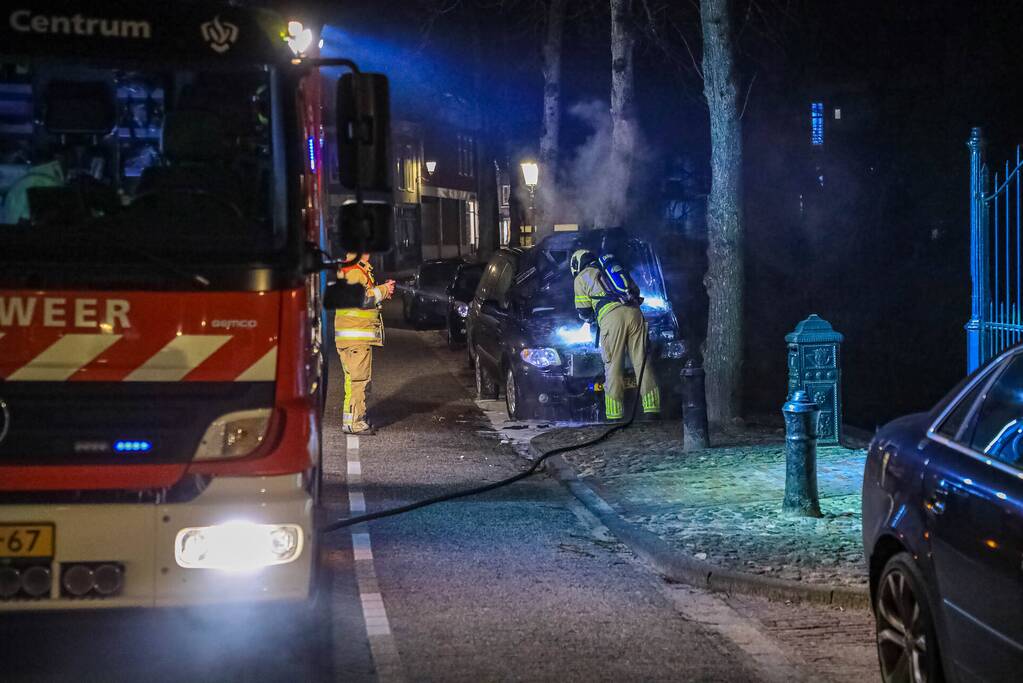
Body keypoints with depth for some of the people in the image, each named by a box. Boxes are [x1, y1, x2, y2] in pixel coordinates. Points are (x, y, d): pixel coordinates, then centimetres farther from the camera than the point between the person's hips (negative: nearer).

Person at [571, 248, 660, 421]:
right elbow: (636, 291, 36)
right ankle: (652, 409, -1)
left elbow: (584, 313, 18)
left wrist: (591, 319, 40)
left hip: (611, 316, -4)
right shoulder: (614, 267, 34)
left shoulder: (581, 278, 19)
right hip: (634, 312, 4)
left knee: (613, 366, -1)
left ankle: (615, 414, -4)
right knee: (642, 362, 5)